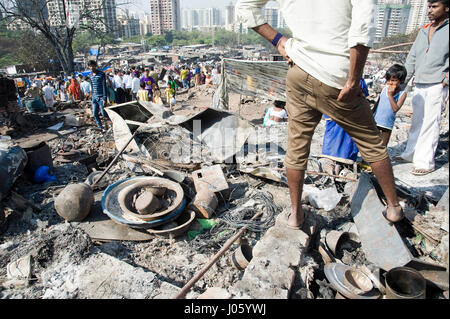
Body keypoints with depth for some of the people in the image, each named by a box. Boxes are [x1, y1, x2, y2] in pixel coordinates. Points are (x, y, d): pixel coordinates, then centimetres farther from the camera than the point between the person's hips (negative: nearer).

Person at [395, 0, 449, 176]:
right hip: (419, 84, 6)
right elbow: (412, 57, 18)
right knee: (416, 121, 11)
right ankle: (411, 154, 21)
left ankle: (425, 162, -1)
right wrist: (403, 80, 11)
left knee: (430, 124, -6)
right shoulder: (424, 31, 16)